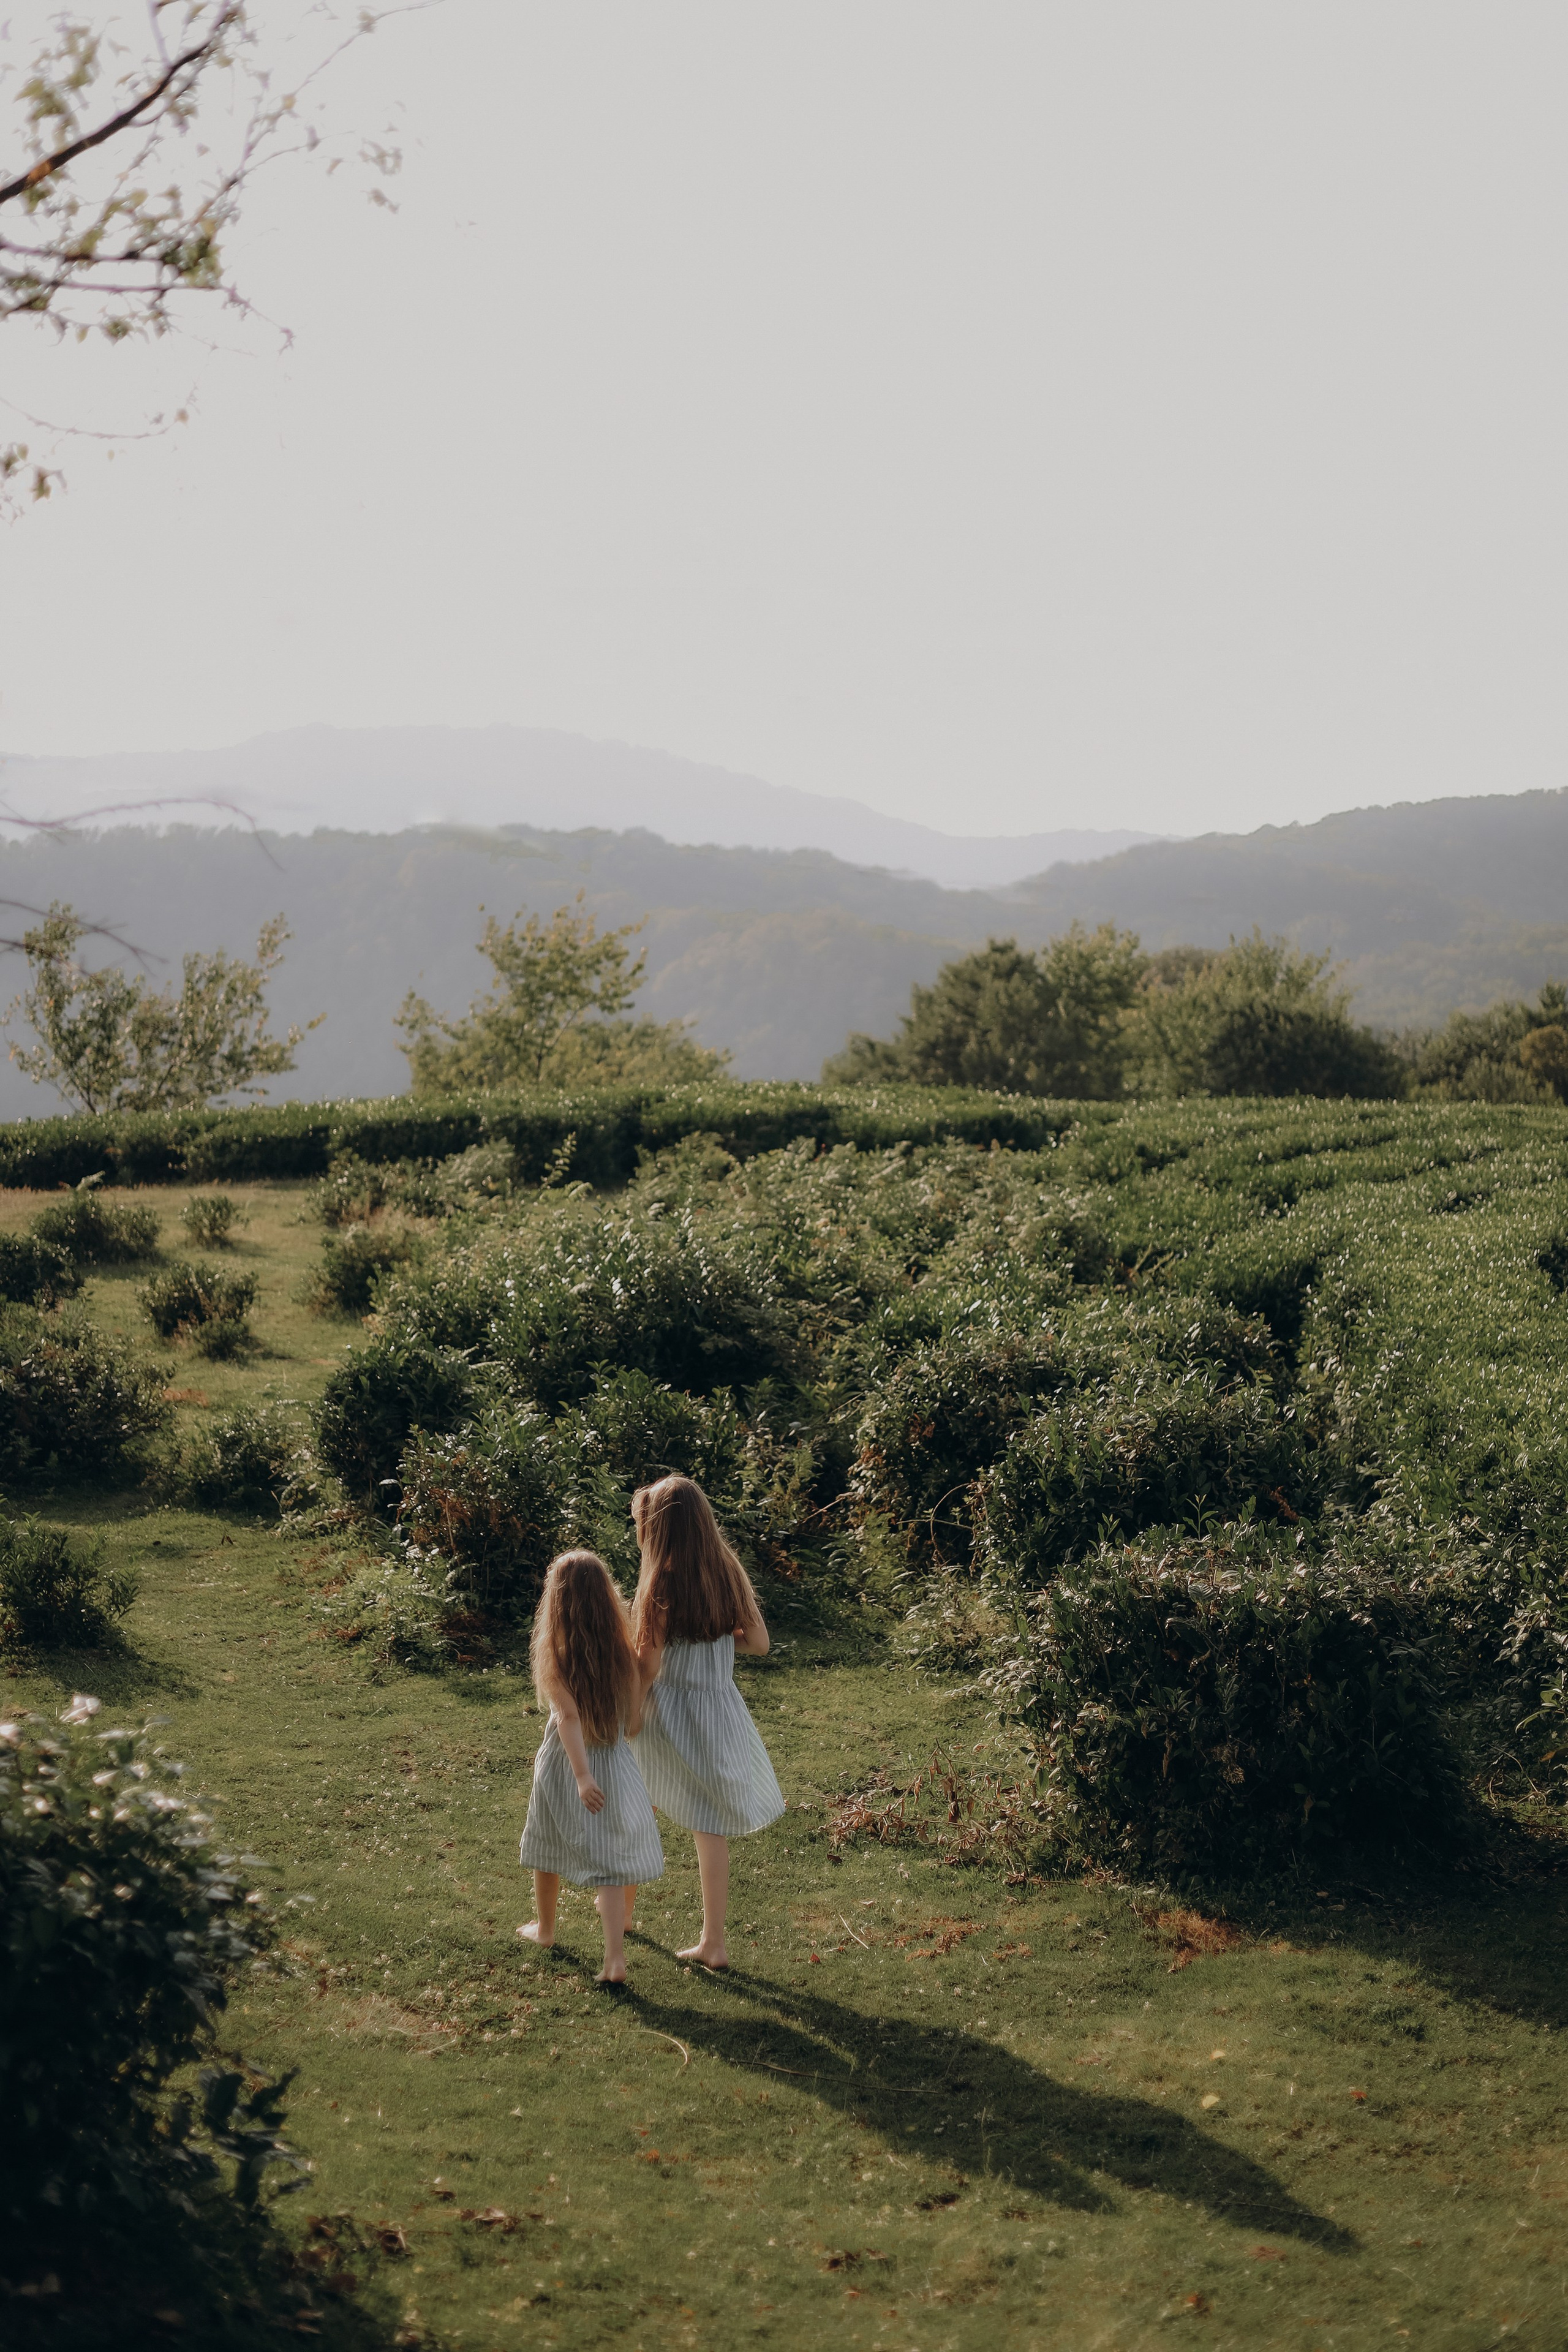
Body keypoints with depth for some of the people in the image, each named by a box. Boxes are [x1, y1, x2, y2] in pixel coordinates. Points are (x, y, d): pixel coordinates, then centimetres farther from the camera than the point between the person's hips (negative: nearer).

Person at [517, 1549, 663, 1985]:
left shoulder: (555, 1654, -17)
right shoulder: (622, 1648, -9)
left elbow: (568, 1716, -24)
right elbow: (635, 1718, -5)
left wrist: (582, 1775, -26)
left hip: (565, 1764, -2)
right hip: (616, 1763, 2)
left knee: (549, 1844, 22)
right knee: (616, 1851, 13)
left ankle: (544, 1927, 42)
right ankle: (616, 1958, 16)